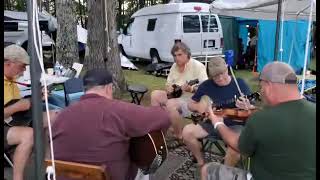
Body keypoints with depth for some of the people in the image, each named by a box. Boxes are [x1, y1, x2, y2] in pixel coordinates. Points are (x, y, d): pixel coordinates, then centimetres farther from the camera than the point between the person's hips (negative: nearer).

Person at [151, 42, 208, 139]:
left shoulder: (197, 66, -12)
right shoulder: (174, 66, 11)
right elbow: (168, 84, 16)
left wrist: (190, 89, -33)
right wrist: (168, 88, -9)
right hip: (176, 96, 8)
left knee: (171, 104, -34)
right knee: (155, 94, -7)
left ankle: (179, 137, -19)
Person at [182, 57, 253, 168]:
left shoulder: (240, 83, -3)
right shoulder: (206, 85, 2)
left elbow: (253, 109, -1)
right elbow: (190, 104, 12)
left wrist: (246, 107, -25)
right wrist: (198, 107, -12)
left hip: (234, 125, -3)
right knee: (187, 132, -21)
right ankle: (201, 162, 4)